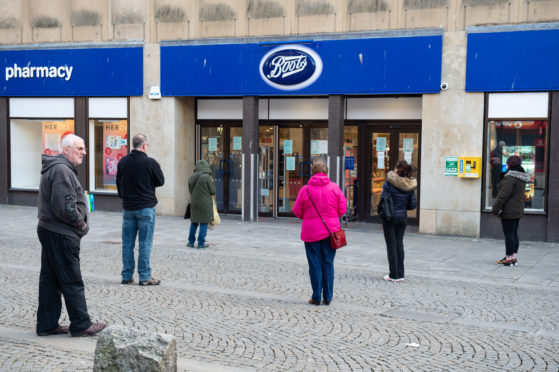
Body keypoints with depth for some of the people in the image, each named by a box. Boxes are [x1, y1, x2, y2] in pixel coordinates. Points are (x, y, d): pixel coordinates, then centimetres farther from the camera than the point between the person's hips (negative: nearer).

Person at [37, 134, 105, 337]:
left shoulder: (56, 168, 18)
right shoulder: (62, 170, -17)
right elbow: (65, 208, -24)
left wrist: (79, 223, 9)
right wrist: (81, 223, -10)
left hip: (49, 230, 11)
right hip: (61, 234, -11)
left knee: (49, 280, 13)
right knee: (72, 281, -2)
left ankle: (47, 324, 19)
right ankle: (81, 325, 5)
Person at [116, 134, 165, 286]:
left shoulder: (122, 162, 3)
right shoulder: (150, 162, -12)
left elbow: (118, 184, 12)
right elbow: (160, 181, -1)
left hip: (128, 208, 5)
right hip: (146, 208, -5)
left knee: (127, 243, 10)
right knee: (144, 244, 0)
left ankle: (127, 276, 14)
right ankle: (145, 277, 3)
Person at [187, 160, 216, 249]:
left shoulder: (191, 178, 3)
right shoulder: (207, 177, -14)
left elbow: (191, 191, 13)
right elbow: (213, 192, -8)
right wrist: (212, 183, 8)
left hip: (194, 203, 5)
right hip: (205, 203, -5)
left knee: (194, 222, 16)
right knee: (204, 223, 2)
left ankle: (191, 242, 18)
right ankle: (201, 243, 2)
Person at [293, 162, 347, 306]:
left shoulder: (305, 190, -6)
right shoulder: (334, 188, -3)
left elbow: (297, 211, 0)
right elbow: (342, 208, 2)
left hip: (311, 232, -1)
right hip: (331, 231, 1)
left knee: (315, 264, 5)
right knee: (328, 264, 9)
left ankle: (316, 297, 8)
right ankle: (327, 297, 12)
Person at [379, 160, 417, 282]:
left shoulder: (389, 183, -13)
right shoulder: (410, 186, -1)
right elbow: (413, 205, 0)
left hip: (390, 217, -4)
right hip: (402, 217, 4)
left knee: (391, 245, 2)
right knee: (399, 244, 13)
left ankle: (394, 275, 4)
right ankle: (400, 274, 15)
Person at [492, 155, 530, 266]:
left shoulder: (510, 177, -18)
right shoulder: (522, 178, 11)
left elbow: (503, 195, -21)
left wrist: (496, 208, -14)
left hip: (509, 211, -9)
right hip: (518, 210, 9)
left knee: (509, 235, -4)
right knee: (514, 234, 14)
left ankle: (509, 259, -1)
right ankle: (514, 257, 20)